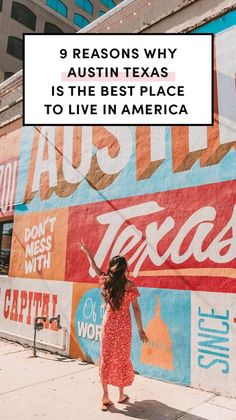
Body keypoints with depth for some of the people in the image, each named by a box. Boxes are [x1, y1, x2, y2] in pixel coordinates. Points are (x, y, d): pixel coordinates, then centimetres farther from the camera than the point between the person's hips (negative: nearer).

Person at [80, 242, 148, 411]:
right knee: (122, 358, 11)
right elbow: (136, 308, -9)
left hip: (108, 323, 2)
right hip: (123, 325, -2)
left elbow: (95, 267, 11)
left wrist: (88, 252, 26)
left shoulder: (106, 281, -4)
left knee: (106, 358, 10)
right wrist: (140, 329, -1)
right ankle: (122, 394, 25)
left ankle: (105, 396, 14)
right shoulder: (130, 286, -12)